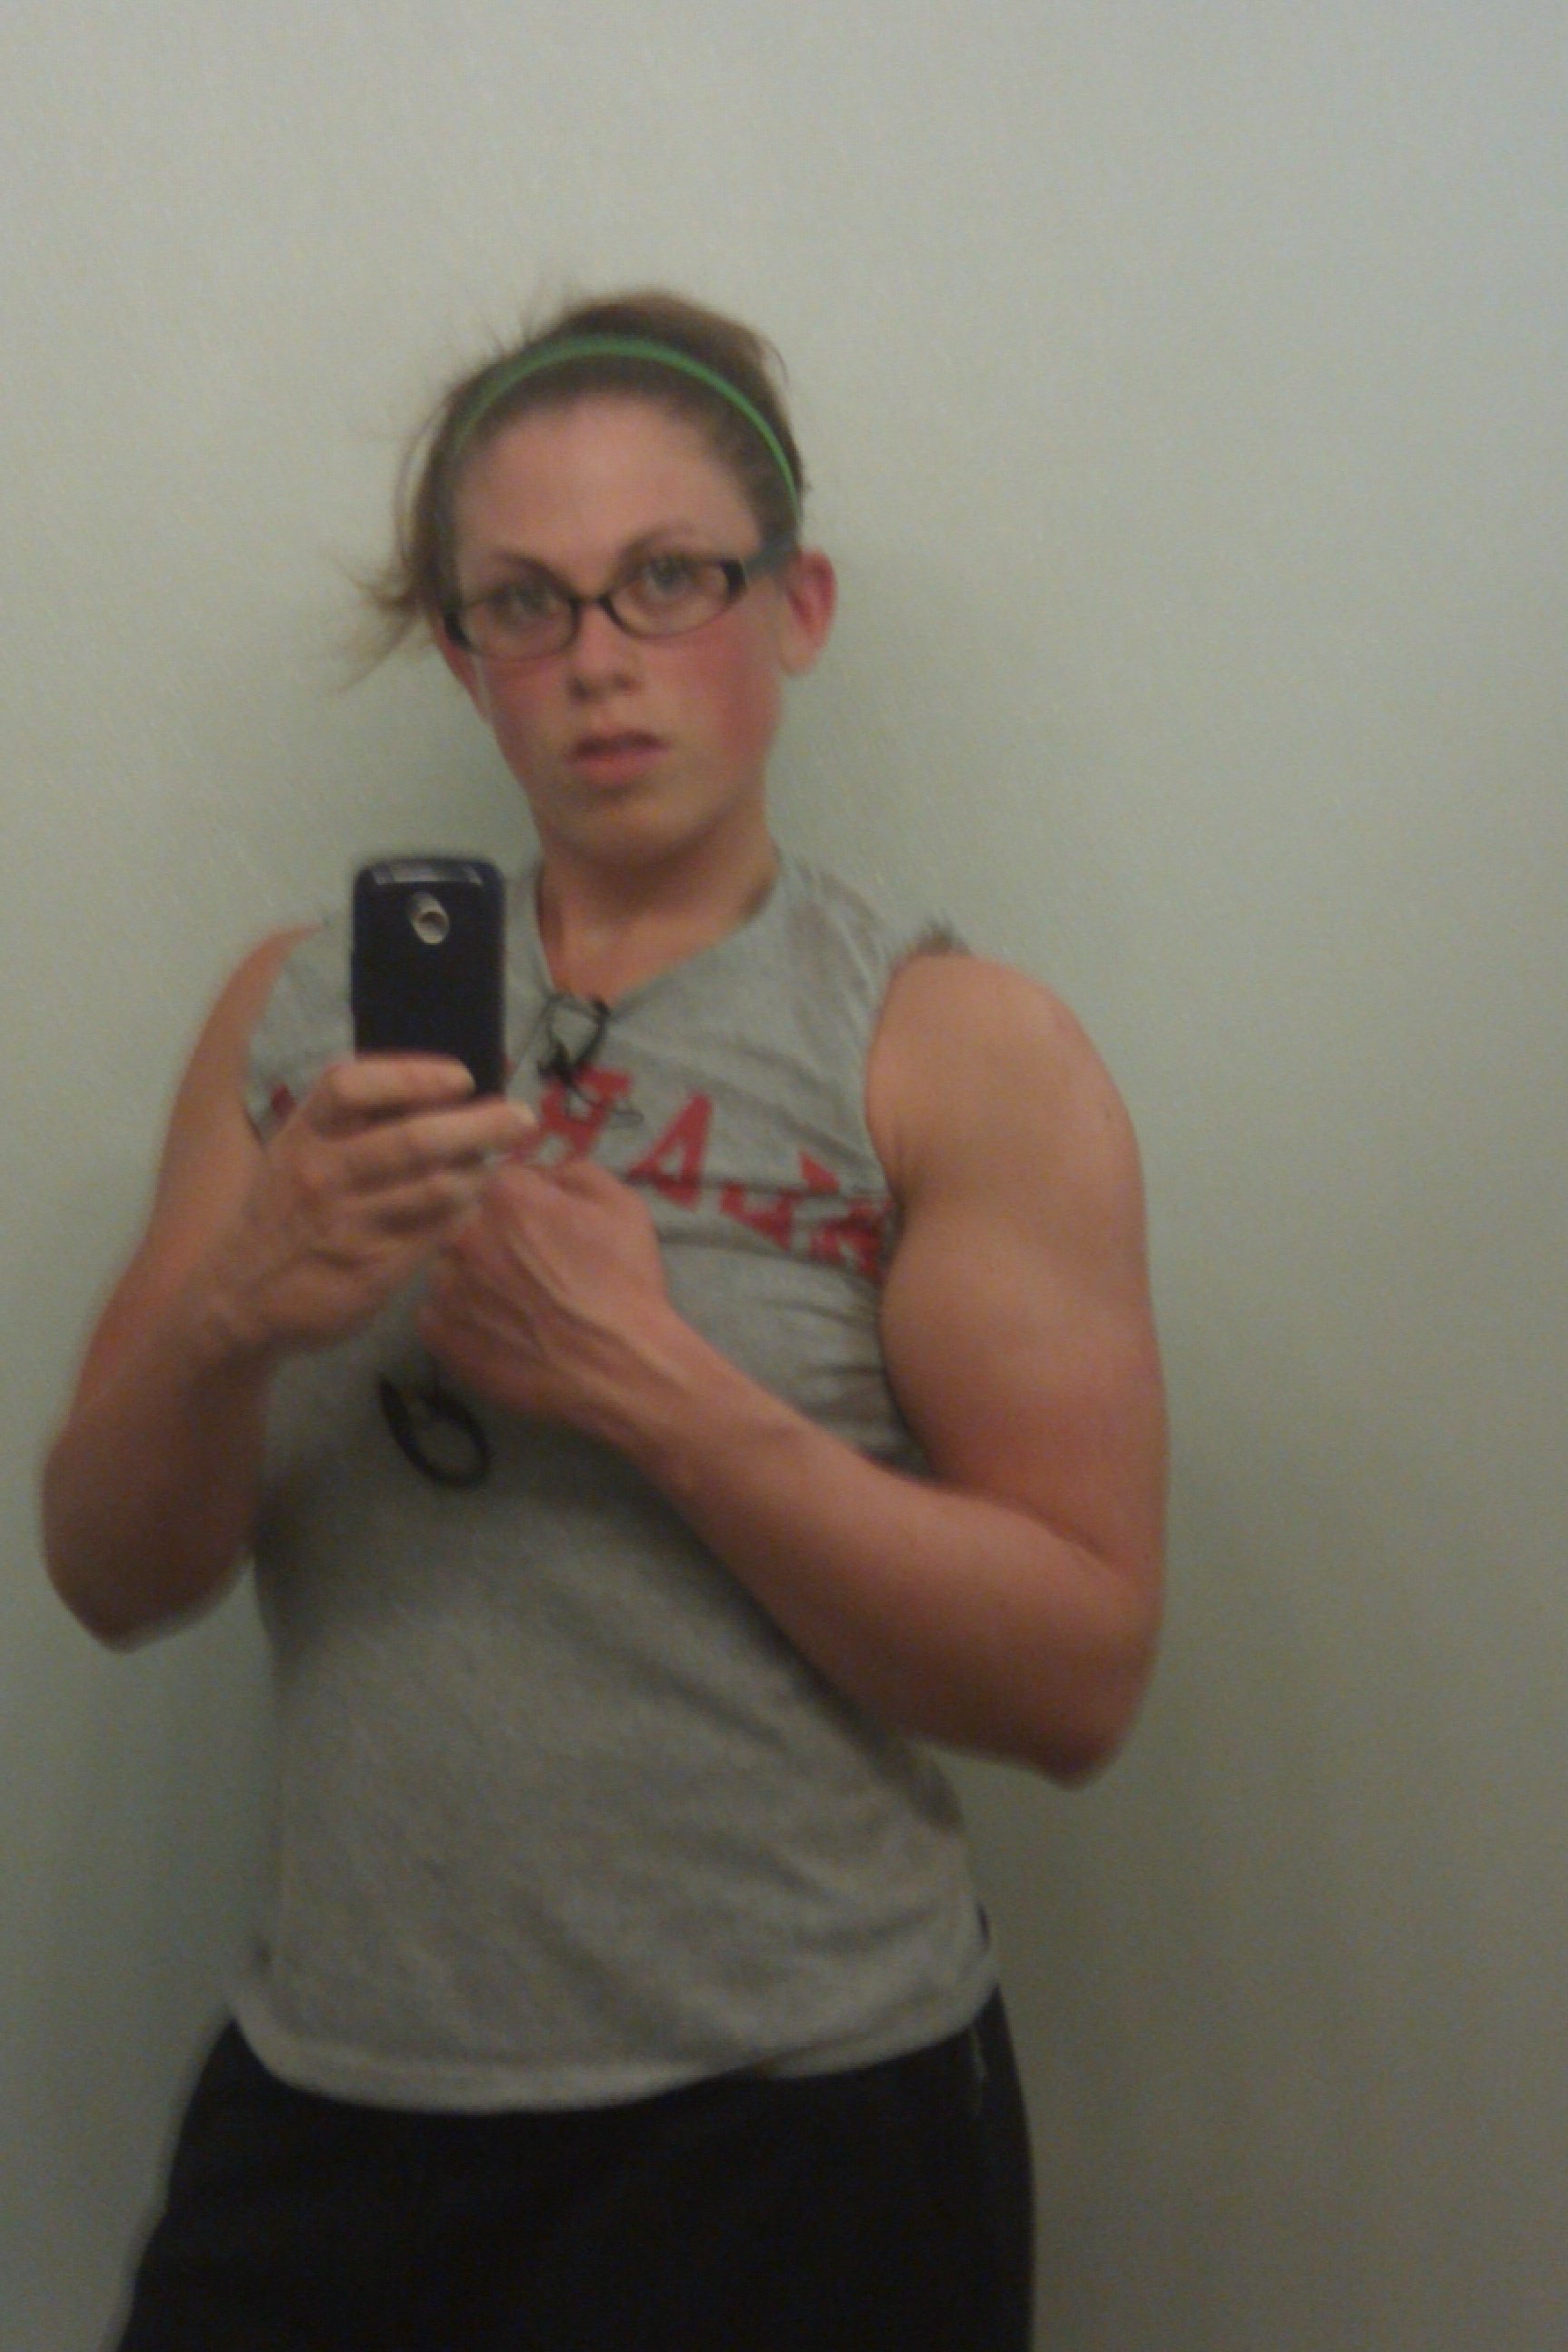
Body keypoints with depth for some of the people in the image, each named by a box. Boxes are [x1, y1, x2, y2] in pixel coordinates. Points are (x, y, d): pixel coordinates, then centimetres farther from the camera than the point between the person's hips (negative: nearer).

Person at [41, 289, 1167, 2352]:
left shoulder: (962, 1055, -5)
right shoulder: (300, 1018, 5)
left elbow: (1078, 1675, -11)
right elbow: (113, 1580, 2)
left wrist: (649, 1382, -20)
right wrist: (230, 1316, -18)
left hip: (797, 2123, -2)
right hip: (324, 2103, 3)